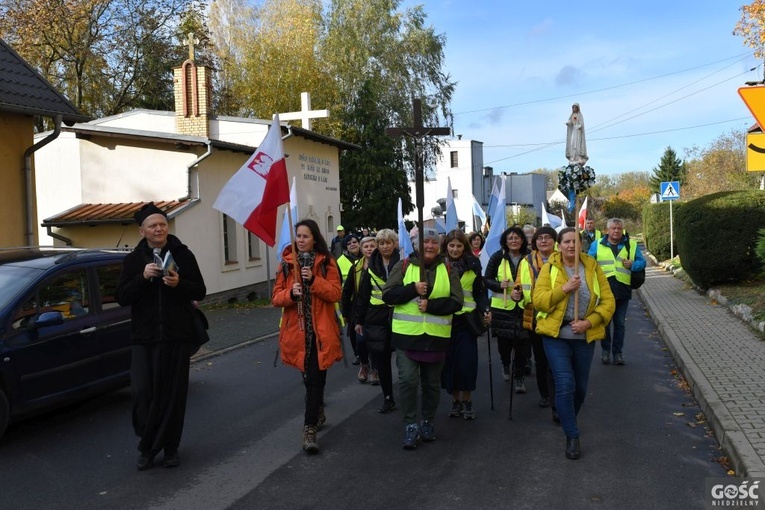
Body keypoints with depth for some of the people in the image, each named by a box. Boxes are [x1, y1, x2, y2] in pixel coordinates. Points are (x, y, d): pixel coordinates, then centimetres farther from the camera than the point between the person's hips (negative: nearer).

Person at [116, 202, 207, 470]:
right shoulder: (133, 259, 5)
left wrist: (179, 283, -17)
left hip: (177, 337, 0)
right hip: (144, 338, 1)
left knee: (174, 394, 4)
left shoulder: (183, 255, 2)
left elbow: (200, 291, 2)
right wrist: (142, 277, -17)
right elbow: (121, 297, -2)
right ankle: (147, 446, 16)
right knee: (142, 392, -5)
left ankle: (170, 448, 19)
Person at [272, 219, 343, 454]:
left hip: (320, 330, -2)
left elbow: (336, 293, -8)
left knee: (314, 378, -7)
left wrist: (314, 280, -21)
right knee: (311, 376, 13)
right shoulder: (287, 262, 5)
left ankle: (310, 429, -4)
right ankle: (318, 412, 37)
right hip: (296, 329, 2)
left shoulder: (326, 262, 0)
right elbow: (276, 297, 2)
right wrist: (290, 293, -19)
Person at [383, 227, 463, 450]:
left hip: (436, 336, 2)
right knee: (407, 380, -7)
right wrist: (414, 289, -19)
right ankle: (410, 425, 7)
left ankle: (427, 422, 29)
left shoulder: (447, 270, 5)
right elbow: (388, 295, -5)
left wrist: (430, 304, -18)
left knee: (432, 383, 12)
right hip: (407, 334, -1)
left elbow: (456, 302, -4)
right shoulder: (403, 266, 2)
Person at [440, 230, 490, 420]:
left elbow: (479, 292, 7)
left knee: (467, 360, -3)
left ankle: (467, 400, 13)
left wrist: (485, 310, -6)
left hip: (466, 319, 0)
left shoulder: (473, 264, 3)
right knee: (449, 360, 2)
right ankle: (456, 400, 17)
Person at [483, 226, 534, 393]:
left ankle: (519, 377, 14)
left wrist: (523, 295, -11)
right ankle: (506, 365, 40)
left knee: (521, 343, -2)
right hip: (502, 307, 0)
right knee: (503, 341, 10)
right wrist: (499, 285, -16)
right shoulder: (497, 257, 1)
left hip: (522, 308, 0)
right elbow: (486, 279, 4)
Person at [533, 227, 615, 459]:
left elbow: (608, 301, -2)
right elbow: (538, 300, -12)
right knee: (565, 385, -11)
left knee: (580, 387, 14)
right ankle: (572, 436, 1)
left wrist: (589, 322, -15)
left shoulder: (592, 268, 1)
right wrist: (564, 288, -24)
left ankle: (567, 421, 41)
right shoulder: (549, 268, -4)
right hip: (556, 336, -3)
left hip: (584, 337, 3)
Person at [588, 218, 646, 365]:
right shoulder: (597, 245, 6)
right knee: (604, 322, 6)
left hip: (623, 289, 1)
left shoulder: (632, 245, 9)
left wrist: (633, 265, -12)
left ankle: (618, 352, 20)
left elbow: (642, 262, 10)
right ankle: (605, 350, 21)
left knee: (620, 324, 9)